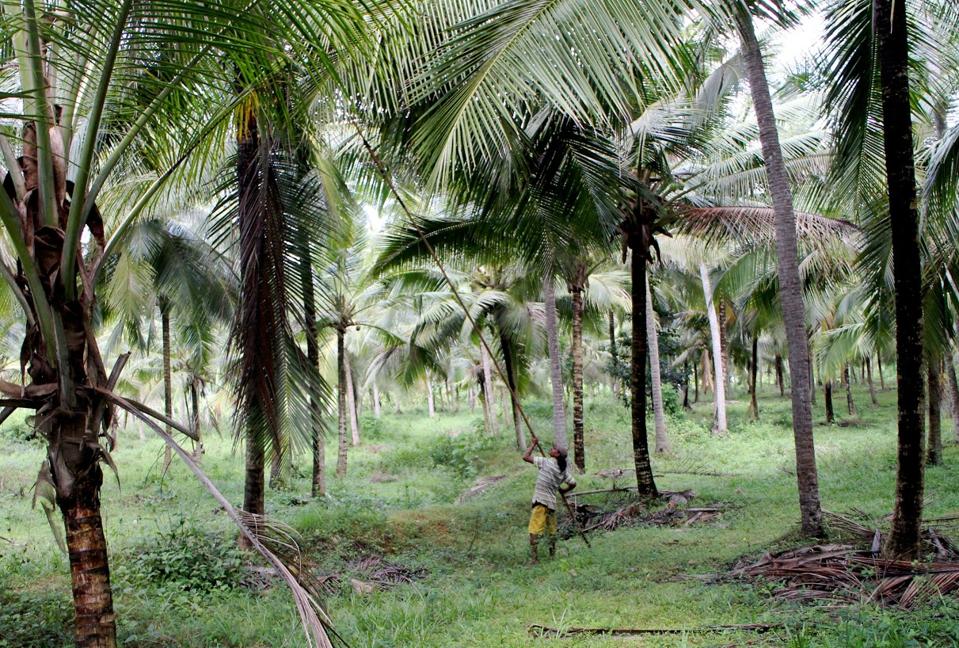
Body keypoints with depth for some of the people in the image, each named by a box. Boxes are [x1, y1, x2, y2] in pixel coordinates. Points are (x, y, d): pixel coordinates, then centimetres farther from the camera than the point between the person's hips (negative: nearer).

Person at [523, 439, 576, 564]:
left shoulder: (546, 462, -8)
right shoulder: (564, 470, 10)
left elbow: (526, 457, -9)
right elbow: (573, 483, 16)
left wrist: (533, 444, 4)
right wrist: (563, 490, 32)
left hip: (540, 502, -7)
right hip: (552, 503, 7)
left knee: (534, 530, -9)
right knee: (551, 530, 19)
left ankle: (534, 558, -15)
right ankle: (553, 555, 25)